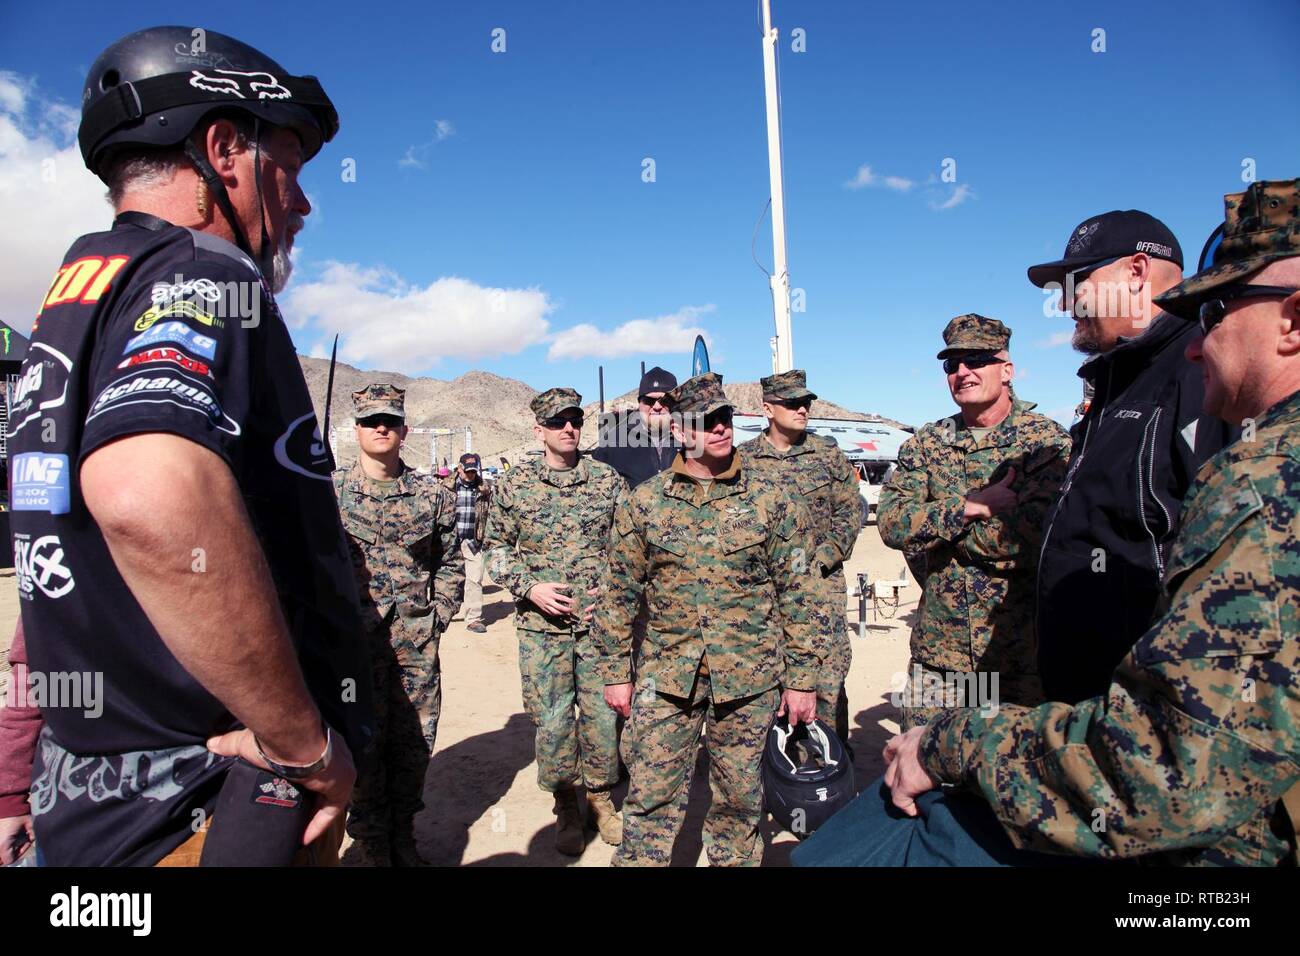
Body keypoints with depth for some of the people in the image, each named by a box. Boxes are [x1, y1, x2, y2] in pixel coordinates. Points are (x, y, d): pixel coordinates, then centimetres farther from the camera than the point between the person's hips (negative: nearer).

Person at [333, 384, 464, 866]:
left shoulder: (431, 495, 3)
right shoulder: (329, 491, -1)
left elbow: (451, 562, 11)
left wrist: (437, 614, 4)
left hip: (417, 642, 2)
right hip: (355, 640, -2)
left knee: (414, 742, 11)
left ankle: (403, 836, 32)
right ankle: (372, 845, 28)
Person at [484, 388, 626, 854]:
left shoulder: (609, 481, 2)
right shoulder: (515, 483, 0)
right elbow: (496, 548, 5)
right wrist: (528, 587, -9)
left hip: (600, 620, 1)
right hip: (541, 624, 0)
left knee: (602, 711, 9)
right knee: (552, 718, 7)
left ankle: (600, 796, 31)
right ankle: (566, 807, 27)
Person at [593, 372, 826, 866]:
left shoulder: (771, 500, -2)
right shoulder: (643, 502, 0)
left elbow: (798, 595, 0)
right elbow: (619, 594, 5)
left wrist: (802, 678, -1)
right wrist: (615, 672, 4)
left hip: (750, 678, 0)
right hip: (665, 677, 0)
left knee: (740, 799, 14)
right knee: (650, 798, 6)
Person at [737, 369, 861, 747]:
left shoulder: (827, 452, 5)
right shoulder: (744, 459, 3)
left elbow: (851, 509, 5)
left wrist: (821, 559, -6)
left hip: (822, 580, 0)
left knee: (828, 679, -3)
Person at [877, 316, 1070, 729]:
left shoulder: (1047, 440, -6)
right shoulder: (926, 443, 6)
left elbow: (1040, 536, -22)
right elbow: (890, 521, -7)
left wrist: (934, 522, -14)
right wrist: (969, 506, -20)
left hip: (1020, 651, -3)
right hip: (938, 649, 3)